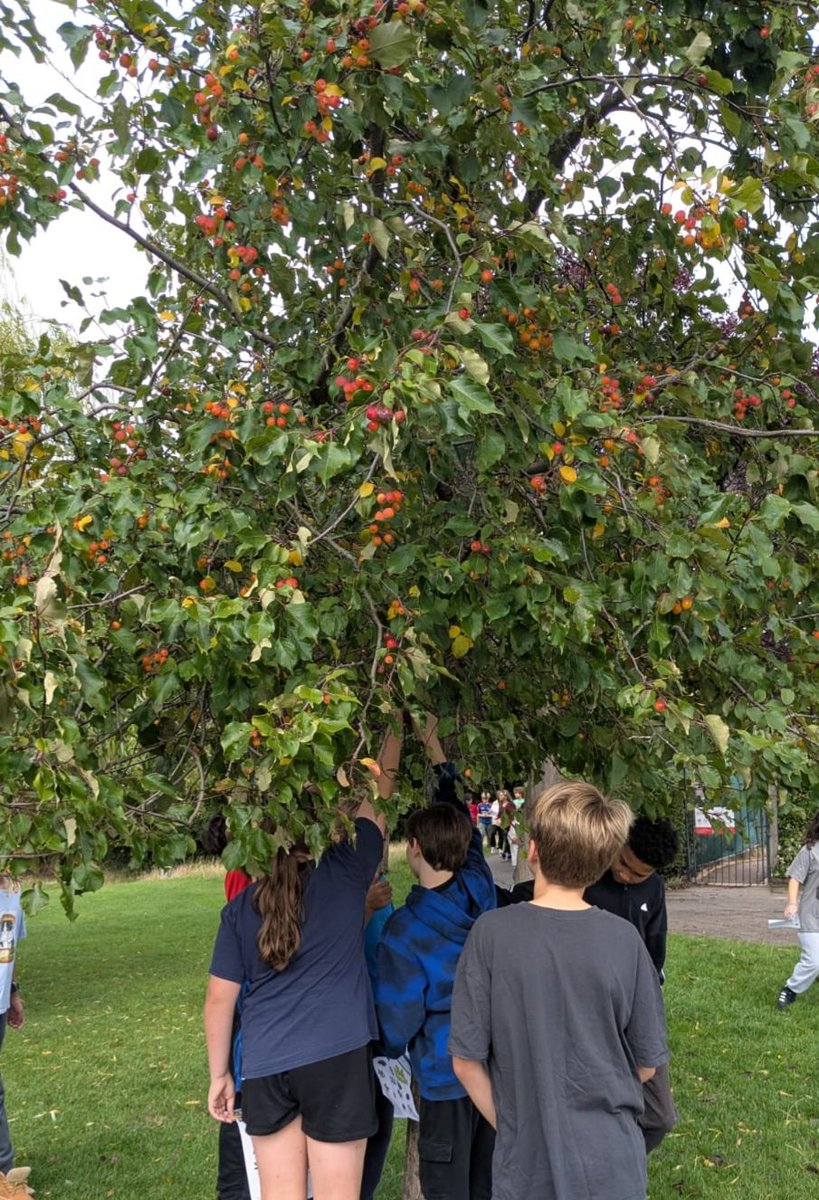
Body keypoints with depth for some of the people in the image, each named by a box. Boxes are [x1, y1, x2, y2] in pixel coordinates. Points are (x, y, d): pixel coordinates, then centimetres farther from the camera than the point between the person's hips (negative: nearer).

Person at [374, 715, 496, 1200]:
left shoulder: (404, 929, -20)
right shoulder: (480, 887, -6)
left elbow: (400, 1015, -13)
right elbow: (462, 818, 9)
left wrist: (391, 1048, 10)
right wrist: (433, 744, 12)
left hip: (447, 1075, -6)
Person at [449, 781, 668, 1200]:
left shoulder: (492, 933, -15)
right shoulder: (624, 939, -12)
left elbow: (466, 1060, -10)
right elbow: (646, 1063, -2)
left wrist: (510, 1124, 5)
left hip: (526, 1166, -1)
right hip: (611, 1166, 1)